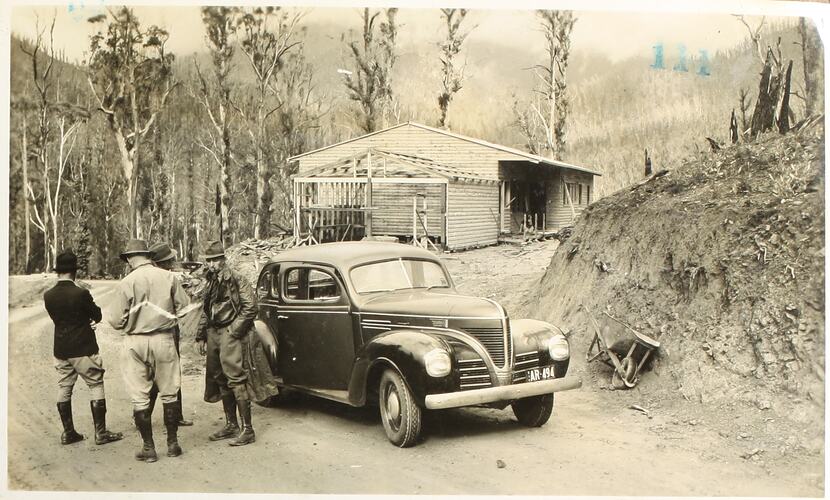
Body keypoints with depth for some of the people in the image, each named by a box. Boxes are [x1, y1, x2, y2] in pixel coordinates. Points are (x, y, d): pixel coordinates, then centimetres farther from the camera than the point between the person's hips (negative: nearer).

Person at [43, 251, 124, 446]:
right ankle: (101, 433, 4)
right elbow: (97, 316, -5)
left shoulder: (48, 296, -1)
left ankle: (68, 433, 19)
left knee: (64, 389, 12)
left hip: (61, 350, 5)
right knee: (96, 386, 4)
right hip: (83, 349, -5)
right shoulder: (81, 293, -17)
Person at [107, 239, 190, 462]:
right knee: (169, 394, 14)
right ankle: (172, 444, 20)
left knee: (140, 398, 7)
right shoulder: (169, 277, -4)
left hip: (136, 342, -2)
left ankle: (148, 448, 10)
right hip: (164, 339, 2)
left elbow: (117, 321, -8)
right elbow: (183, 307, 4)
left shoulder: (127, 282, -10)